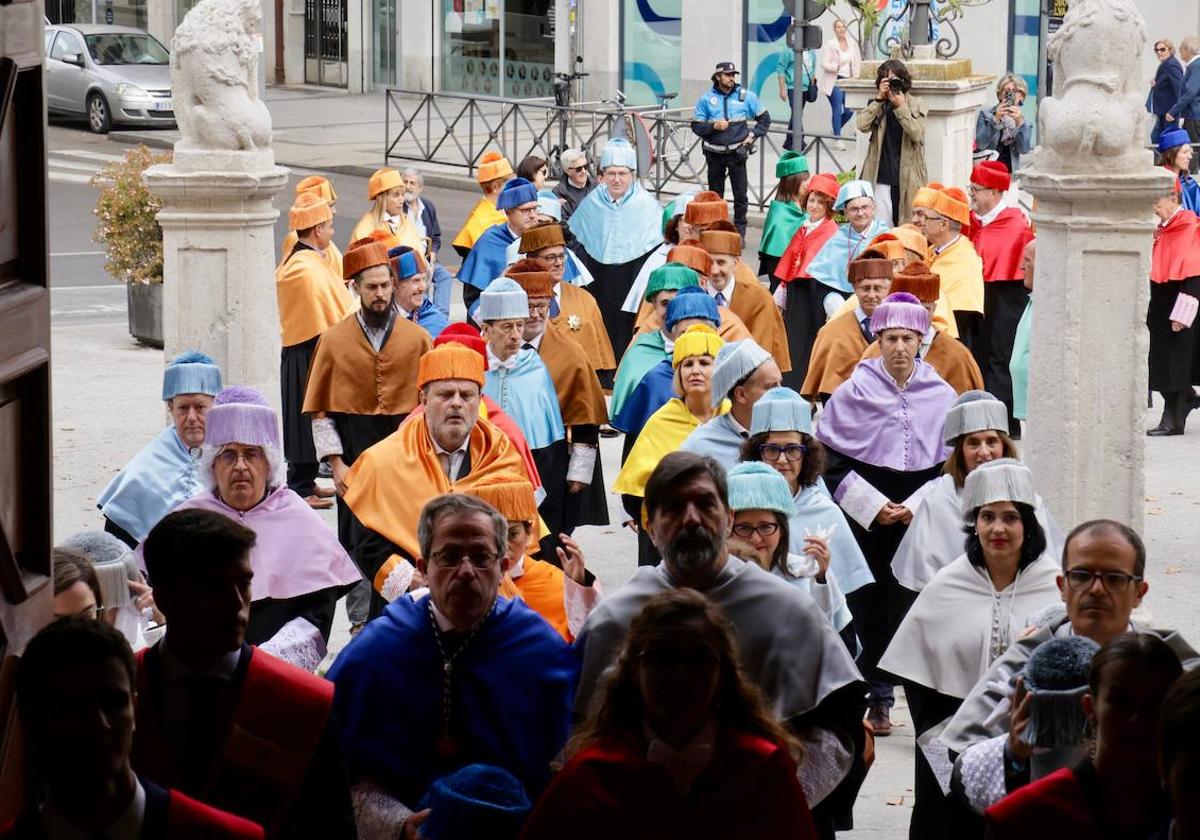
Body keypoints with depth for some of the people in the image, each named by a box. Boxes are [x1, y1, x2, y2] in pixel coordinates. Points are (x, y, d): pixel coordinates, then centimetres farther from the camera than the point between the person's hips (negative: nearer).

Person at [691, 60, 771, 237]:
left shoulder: (746, 96, 1)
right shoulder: (706, 98, 0)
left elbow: (765, 118, 10)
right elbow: (696, 126, 1)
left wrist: (752, 136, -1)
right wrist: (714, 126, -15)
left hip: (737, 152, -1)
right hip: (714, 154, 1)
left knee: (740, 196, -3)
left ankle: (740, 233, 5)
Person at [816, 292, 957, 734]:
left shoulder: (942, 395, 5)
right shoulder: (854, 392, 0)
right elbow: (830, 459, 1)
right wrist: (872, 505, -7)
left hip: (923, 520, 1)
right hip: (865, 519, -1)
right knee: (869, 606, -2)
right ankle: (876, 700, 8)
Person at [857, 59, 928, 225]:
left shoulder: (916, 105, 3)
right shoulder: (877, 105, 9)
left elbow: (917, 134, -11)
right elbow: (862, 125, -8)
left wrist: (900, 106, -15)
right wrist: (879, 98, -10)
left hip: (907, 177, -1)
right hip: (882, 177, 1)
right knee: (882, 226, -3)